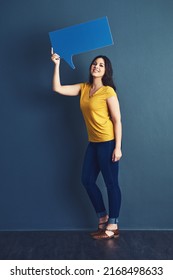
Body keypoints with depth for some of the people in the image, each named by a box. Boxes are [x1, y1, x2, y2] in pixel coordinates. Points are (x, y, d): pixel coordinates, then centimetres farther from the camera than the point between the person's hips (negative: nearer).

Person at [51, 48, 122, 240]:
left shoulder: (108, 91, -10)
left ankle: (113, 226, 10)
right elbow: (57, 89, 5)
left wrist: (117, 147, -17)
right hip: (93, 143, 8)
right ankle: (102, 218, 27)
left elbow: (117, 121, -12)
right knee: (87, 180, 11)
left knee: (111, 183, 0)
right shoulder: (83, 88, 9)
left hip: (108, 143, -8)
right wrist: (57, 64, -1)